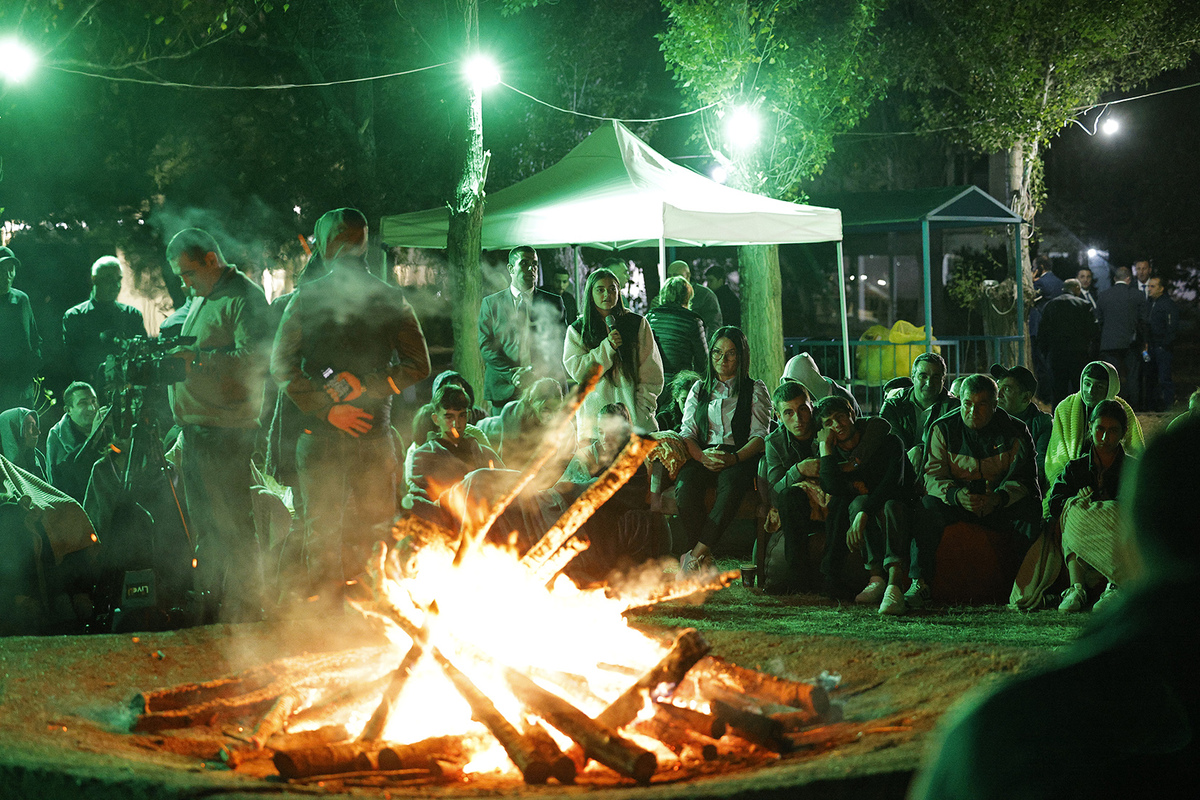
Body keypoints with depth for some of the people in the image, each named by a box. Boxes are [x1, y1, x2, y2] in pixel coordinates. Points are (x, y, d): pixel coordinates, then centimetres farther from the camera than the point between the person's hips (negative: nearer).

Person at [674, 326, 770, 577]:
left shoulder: (755, 390, 14)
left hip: (741, 460, -3)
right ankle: (704, 559, -32)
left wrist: (733, 458, -18)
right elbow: (687, 432, 12)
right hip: (702, 457, 3)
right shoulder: (699, 389, 23)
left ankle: (695, 556, -41)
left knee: (730, 482, -39)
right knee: (686, 483, -34)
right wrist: (702, 456, -11)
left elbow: (760, 436, 2)